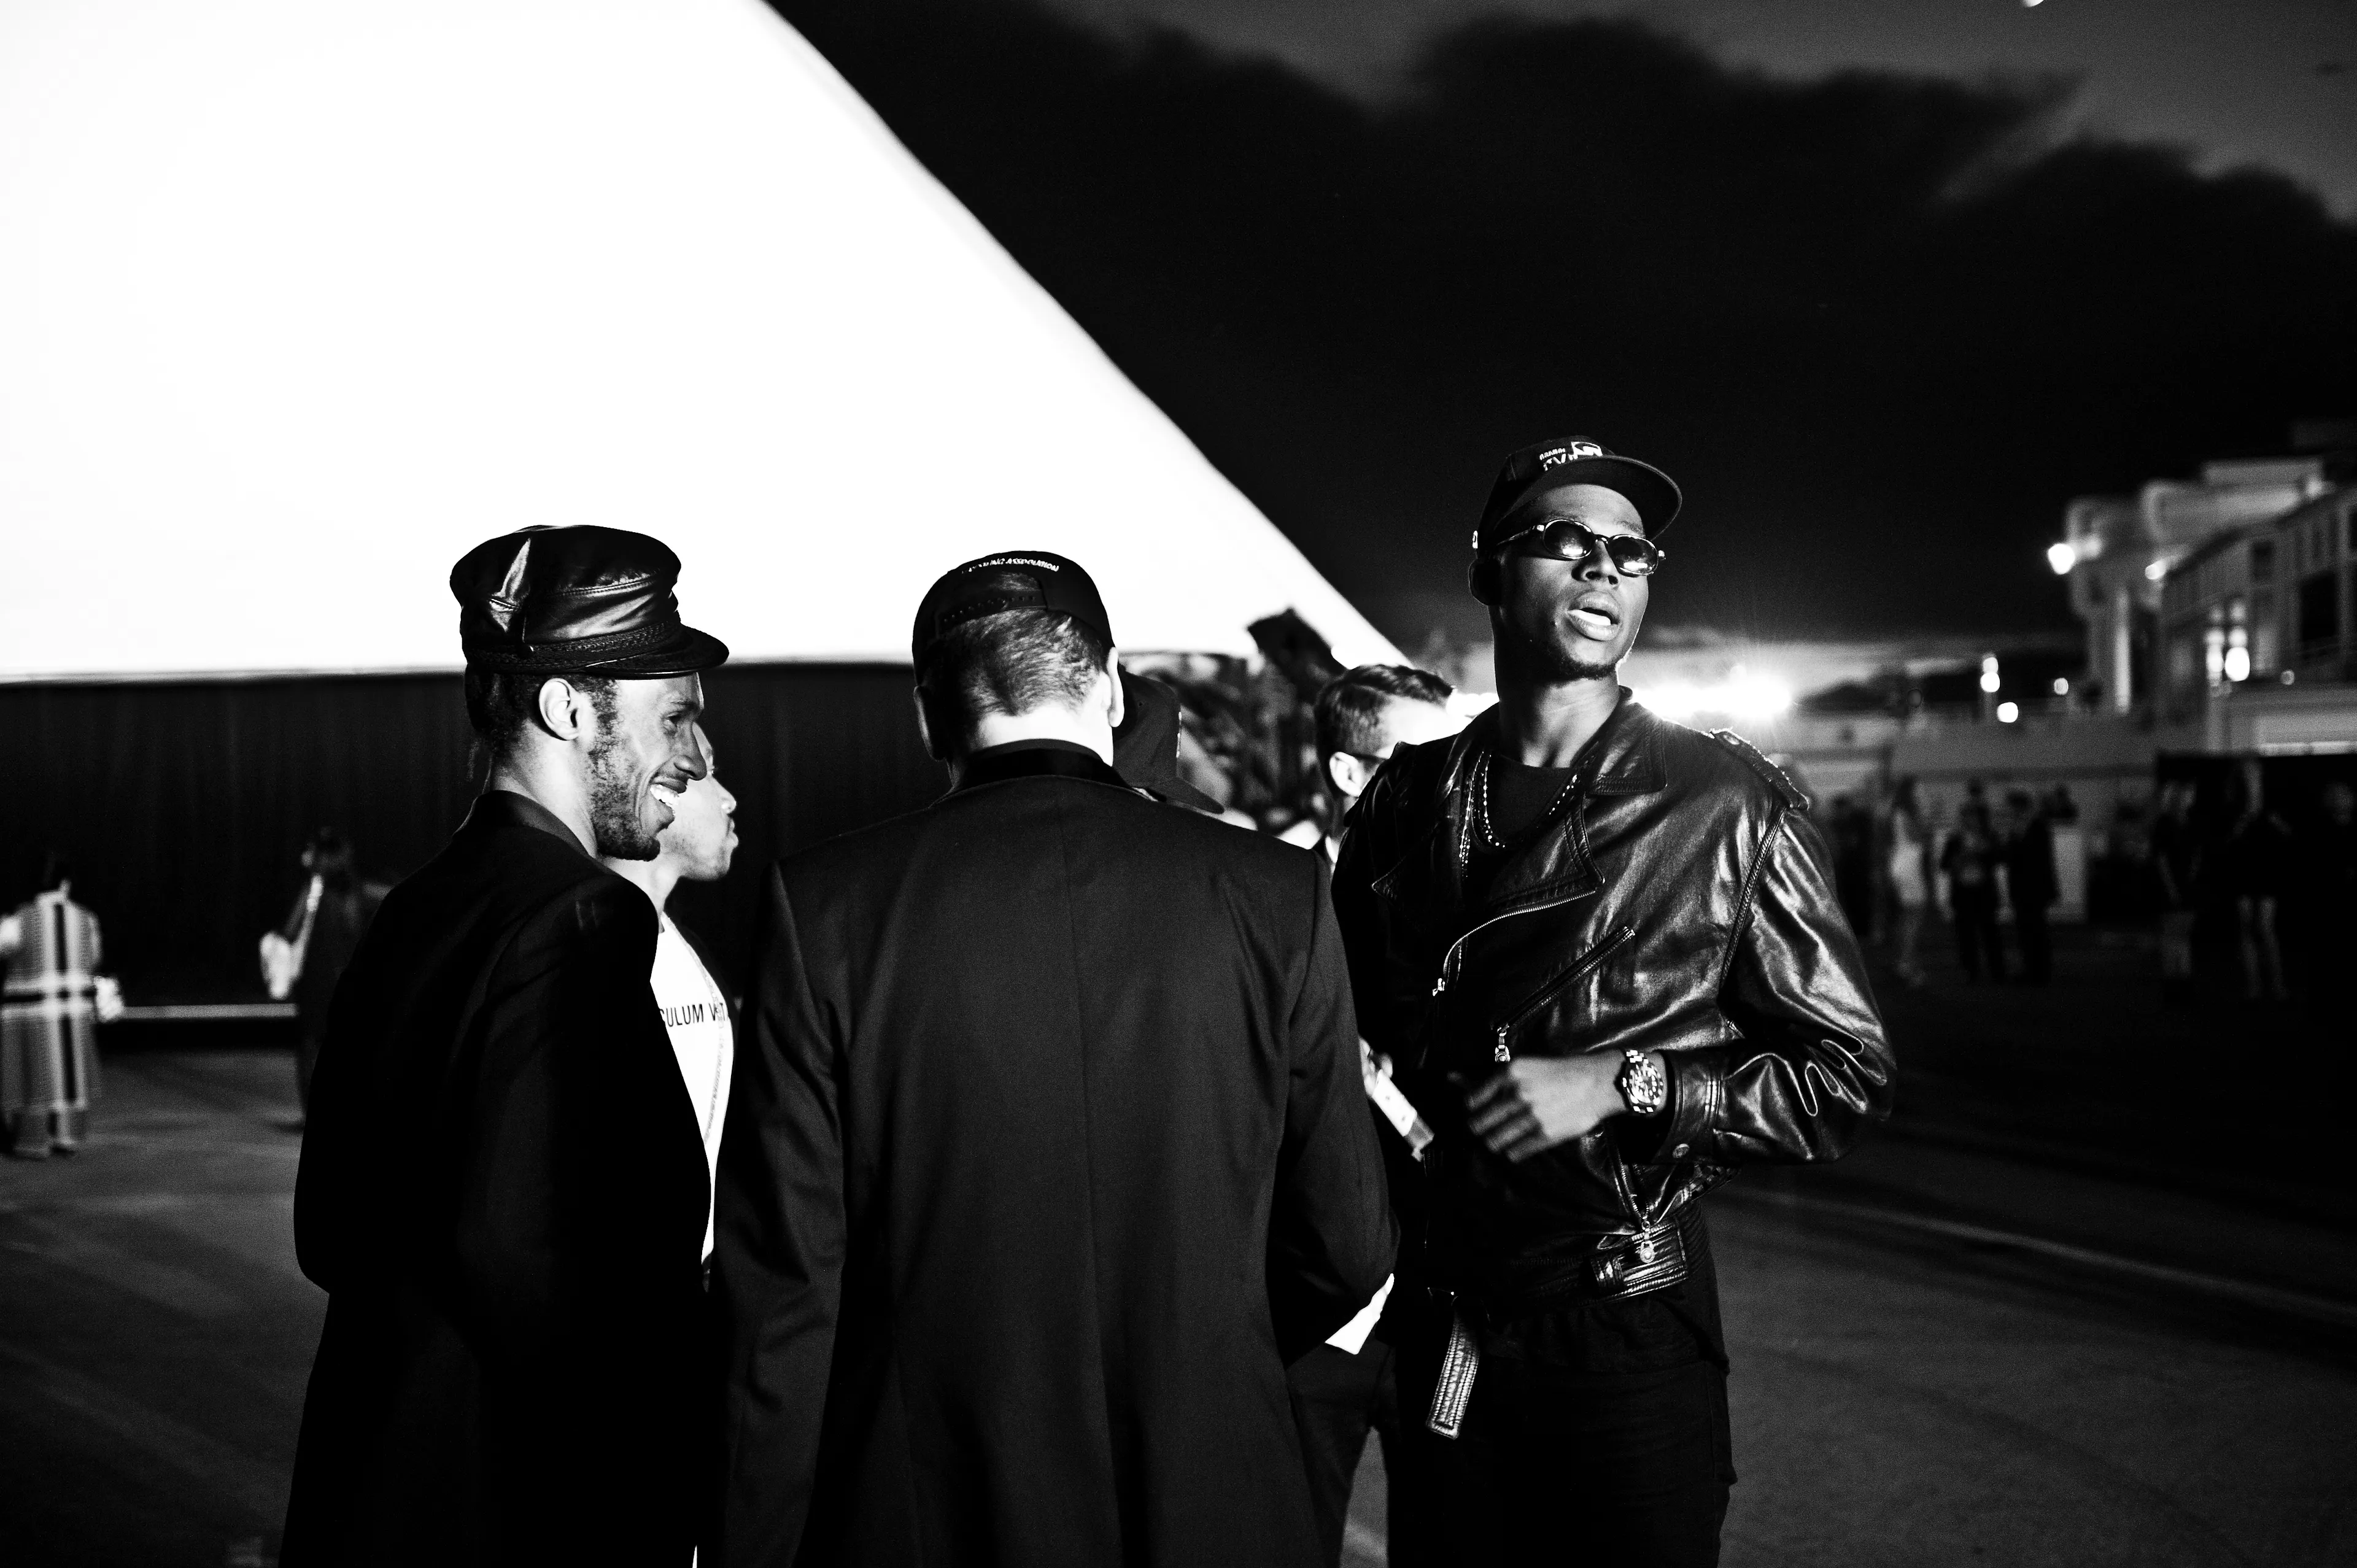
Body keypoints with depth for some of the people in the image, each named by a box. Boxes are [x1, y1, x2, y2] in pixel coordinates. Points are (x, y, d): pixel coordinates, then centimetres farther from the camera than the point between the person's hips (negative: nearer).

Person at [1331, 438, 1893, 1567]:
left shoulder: (1725, 803, -6)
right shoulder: (1404, 800, 3)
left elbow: (1846, 1079, -5)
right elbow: (1349, 1037, 19)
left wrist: (1624, 1084, -16)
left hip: (1630, 1330, -3)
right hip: (1437, 1329, 3)